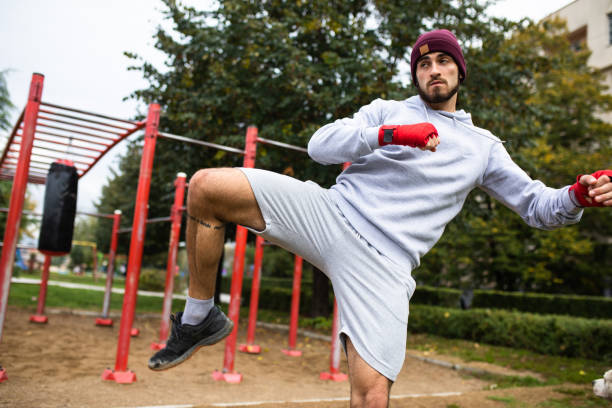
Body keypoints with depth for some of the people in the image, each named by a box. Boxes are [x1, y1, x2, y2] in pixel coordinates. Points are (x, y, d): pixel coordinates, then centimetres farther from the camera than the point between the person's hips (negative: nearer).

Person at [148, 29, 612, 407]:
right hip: (328, 213, 1)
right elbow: (320, 145, 2)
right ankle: (200, 319, 2)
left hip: (383, 265, 0)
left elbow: (536, 206, 18)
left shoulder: (483, 146, 20)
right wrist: (391, 134, -12)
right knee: (206, 186, -16)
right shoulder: (386, 111, 17)